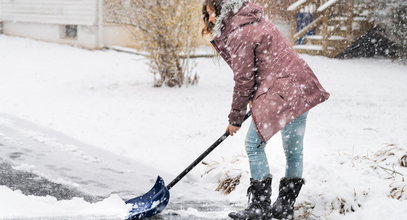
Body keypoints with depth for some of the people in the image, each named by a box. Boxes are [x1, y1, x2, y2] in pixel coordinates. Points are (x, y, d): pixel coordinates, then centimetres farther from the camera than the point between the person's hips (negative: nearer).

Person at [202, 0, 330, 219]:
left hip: (281, 93, -10)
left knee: (254, 144, -3)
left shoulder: (239, 34, -11)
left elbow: (243, 79, -9)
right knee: (293, 150, 13)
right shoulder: (254, 22, 19)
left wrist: (235, 118, 0)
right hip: (302, 89, 10)